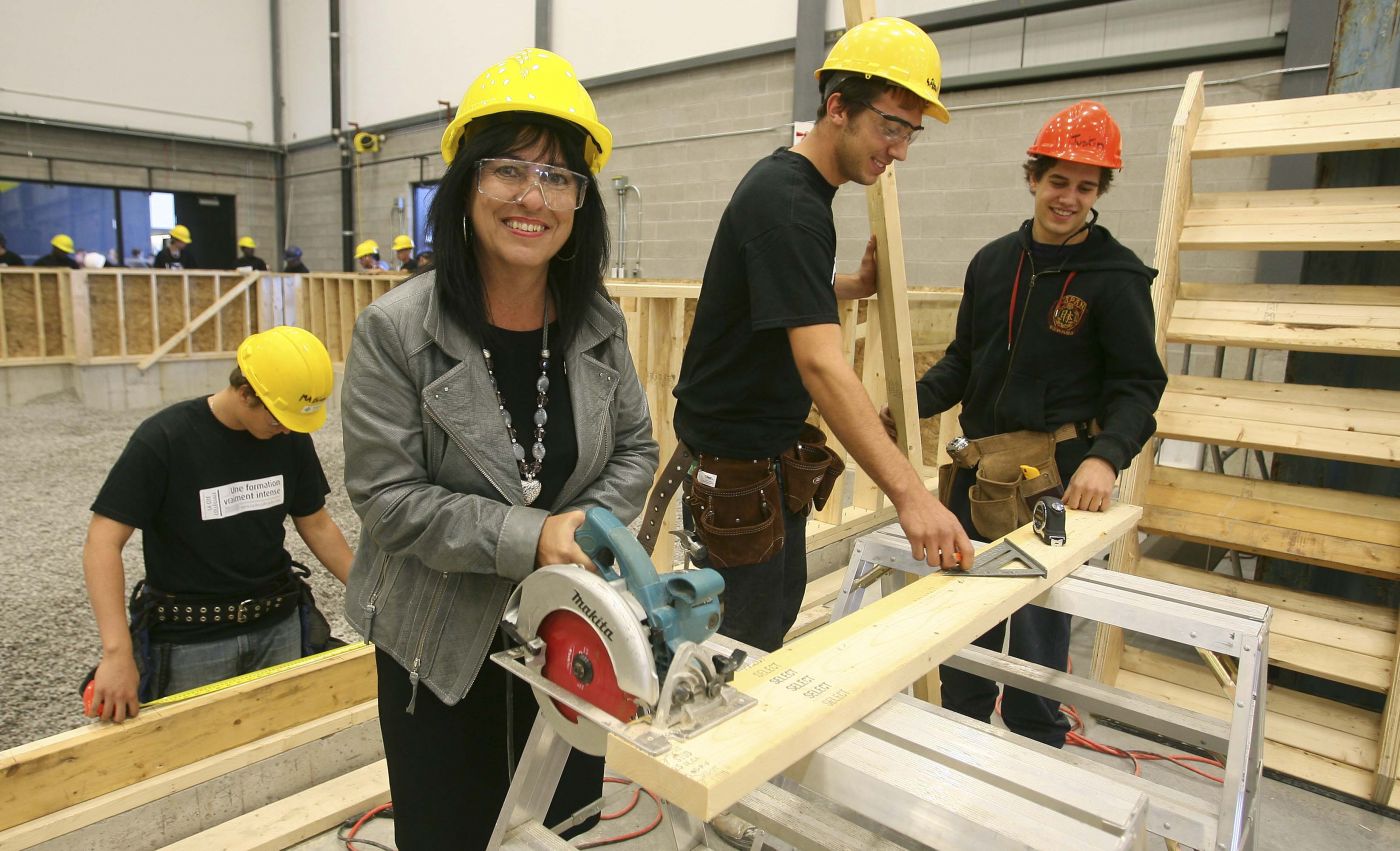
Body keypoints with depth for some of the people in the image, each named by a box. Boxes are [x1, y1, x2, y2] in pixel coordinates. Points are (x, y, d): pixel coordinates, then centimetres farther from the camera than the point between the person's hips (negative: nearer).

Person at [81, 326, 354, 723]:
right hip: (191, 640, -3)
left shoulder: (292, 438, -3)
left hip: (279, 628, 4)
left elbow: (316, 525, 8)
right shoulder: (163, 440, -16)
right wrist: (117, 652, -25)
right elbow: (102, 544, -17)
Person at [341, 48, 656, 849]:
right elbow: (388, 494, -18)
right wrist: (527, 537, -26)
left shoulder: (599, 326, -5)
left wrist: (586, 526, -16)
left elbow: (635, 449, 3)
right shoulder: (396, 330, -18)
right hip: (441, 641, -3)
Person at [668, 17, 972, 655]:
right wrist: (908, 493, -37)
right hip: (733, 464, -10)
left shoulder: (798, 185, 9)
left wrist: (860, 284, 11)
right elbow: (821, 364, -33)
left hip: (774, 449, 10)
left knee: (783, 603, 21)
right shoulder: (787, 203, -23)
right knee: (746, 640, 1)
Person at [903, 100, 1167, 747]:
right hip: (980, 469, 5)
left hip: (1058, 477, -5)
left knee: (1037, 623, 1)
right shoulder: (993, 262, 8)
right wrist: (911, 404, -1)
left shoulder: (1117, 278, -5)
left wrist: (1105, 456, -23)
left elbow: (1137, 385, -6)